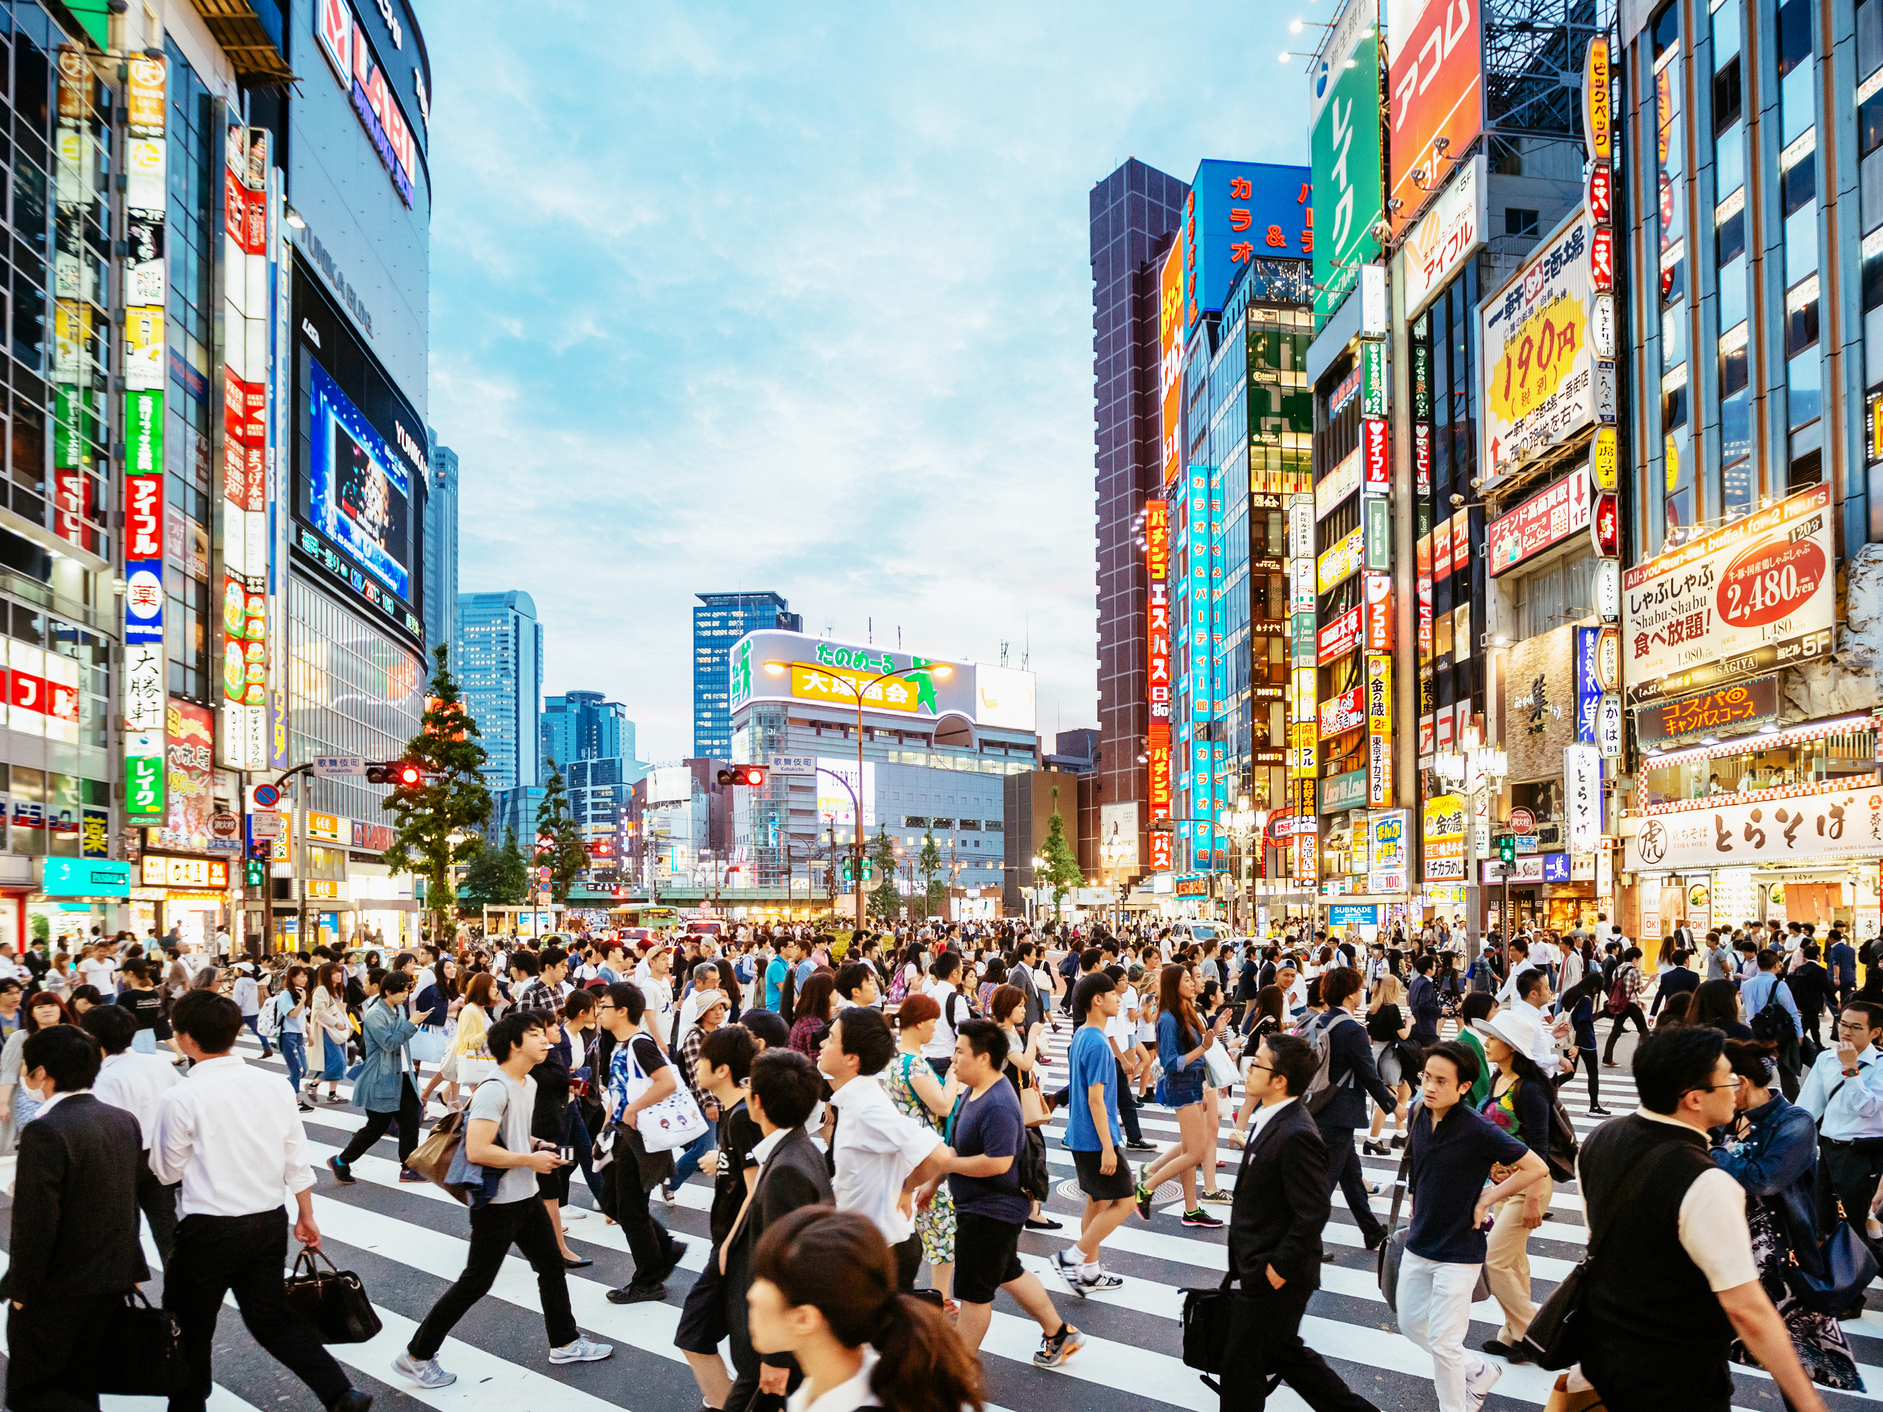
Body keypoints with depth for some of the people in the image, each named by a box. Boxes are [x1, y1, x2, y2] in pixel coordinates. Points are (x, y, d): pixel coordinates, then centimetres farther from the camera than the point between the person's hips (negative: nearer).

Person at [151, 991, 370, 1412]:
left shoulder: (183, 1097, -16)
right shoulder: (274, 1085, -2)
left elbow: (168, 1170, -3)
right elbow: (297, 1160, 4)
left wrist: (155, 1140, 15)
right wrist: (306, 1216, 15)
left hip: (209, 1229, -5)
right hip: (270, 1220, 5)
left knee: (189, 1329, 15)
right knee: (272, 1317, 17)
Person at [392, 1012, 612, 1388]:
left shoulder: (529, 1084, 8)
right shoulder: (494, 1089, -23)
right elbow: (477, 1150, -31)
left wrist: (539, 1145, 4)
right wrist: (531, 1160, -21)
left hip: (526, 1198, 9)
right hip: (496, 1204, -9)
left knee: (552, 1267, 17)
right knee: (475, 1283, 1)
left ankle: (565, 1342, 34)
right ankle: (416, 1356, 15)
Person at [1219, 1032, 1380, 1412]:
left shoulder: (1297, 1135, -26)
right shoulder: (1270, 1120, 5)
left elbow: (1313, 1212, -27)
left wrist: (1281, 1267, -20)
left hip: (1274, 1279, -9)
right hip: (1255, 1269, 9)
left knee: (1243, 1360, 6)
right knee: (1285, 1353, 21)